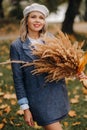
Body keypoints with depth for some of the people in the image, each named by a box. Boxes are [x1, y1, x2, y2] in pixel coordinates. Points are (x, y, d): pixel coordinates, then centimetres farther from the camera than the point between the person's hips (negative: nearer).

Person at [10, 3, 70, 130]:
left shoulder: (50, 38, 1)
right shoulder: (17, 46, -9)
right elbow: (18, 79, -6)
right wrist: (25, 108, -7)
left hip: (58, 94, 4)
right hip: (39, 100, -4)